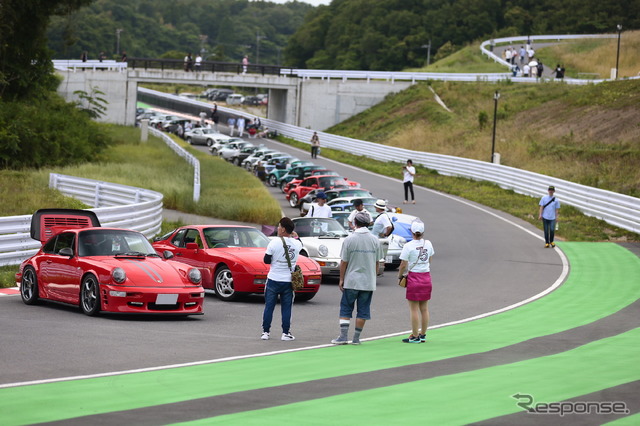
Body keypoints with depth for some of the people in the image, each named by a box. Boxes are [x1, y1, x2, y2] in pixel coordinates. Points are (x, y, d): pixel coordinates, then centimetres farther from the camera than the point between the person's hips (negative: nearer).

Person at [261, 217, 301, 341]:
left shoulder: (275, 242, -11)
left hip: (273, 280, -2)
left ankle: (266, 332, 11)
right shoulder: (297, 244, -3)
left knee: (269, 307, 8)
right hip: (288, 280, 2)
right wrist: (294, 237, 24)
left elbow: (266, 260, -5)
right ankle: (286, 333, 6)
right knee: (286, 308, 8)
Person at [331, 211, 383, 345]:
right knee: (363, 310, 7)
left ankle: (343, 336, 0)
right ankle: (356, 338, 9)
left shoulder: (349, 240, -7)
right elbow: (377, 262, 6)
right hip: (369, 281, 2)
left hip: (351, 280, -2)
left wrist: (341, 279, 4)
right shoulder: (375, 240, 1)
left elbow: (344, 262, -5)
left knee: (345, 309, 7)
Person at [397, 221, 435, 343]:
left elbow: (403, 265, -10)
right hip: (426, 276, 5)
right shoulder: (428, 244, 4)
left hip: (413, 277, -5)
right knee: (424, 308, 12)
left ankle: (415, 336, 3)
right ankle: (423, 335, 19)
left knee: (414, 309, 1)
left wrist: (400, 275, 6)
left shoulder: (408, 246, -12)